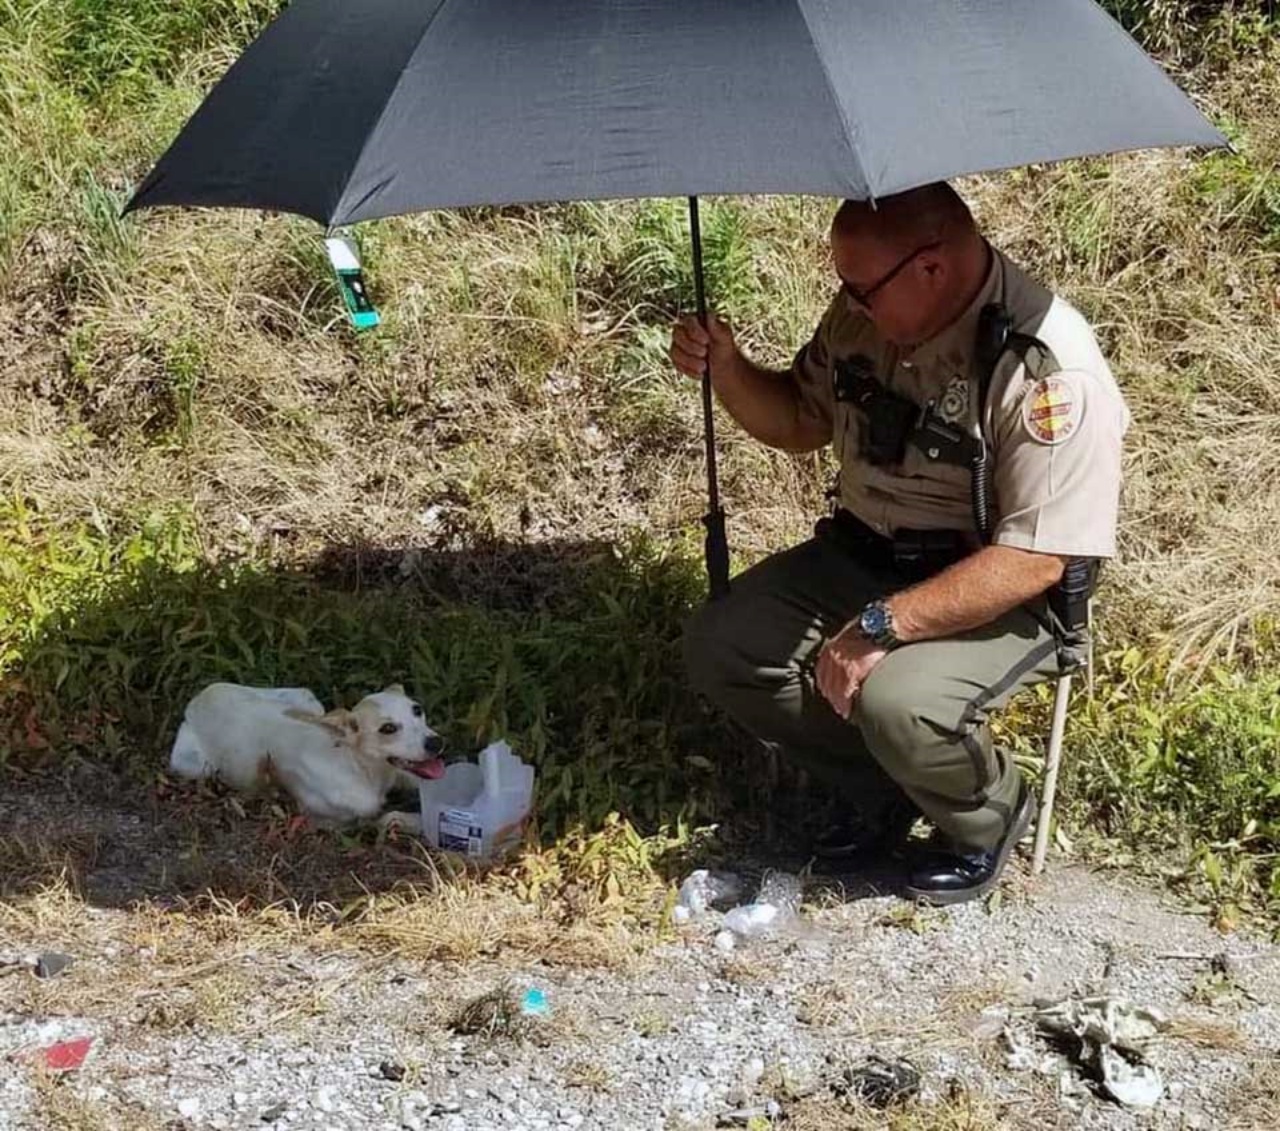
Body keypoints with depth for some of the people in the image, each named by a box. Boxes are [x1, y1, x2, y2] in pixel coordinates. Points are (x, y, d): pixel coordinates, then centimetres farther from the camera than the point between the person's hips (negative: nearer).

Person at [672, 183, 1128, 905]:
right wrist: (726, 370, -9)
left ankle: (991, 818, 3)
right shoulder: (864, 315, -5)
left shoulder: (1049, 368, -27)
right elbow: (800, 423, 12)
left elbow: (1032, 561, -27)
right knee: (719, 648, -8)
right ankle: (880, 791, 12)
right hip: (860, 555, 7)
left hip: (1002, 598, -7)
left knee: (896, 702, -32)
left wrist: (881, 626, -30)